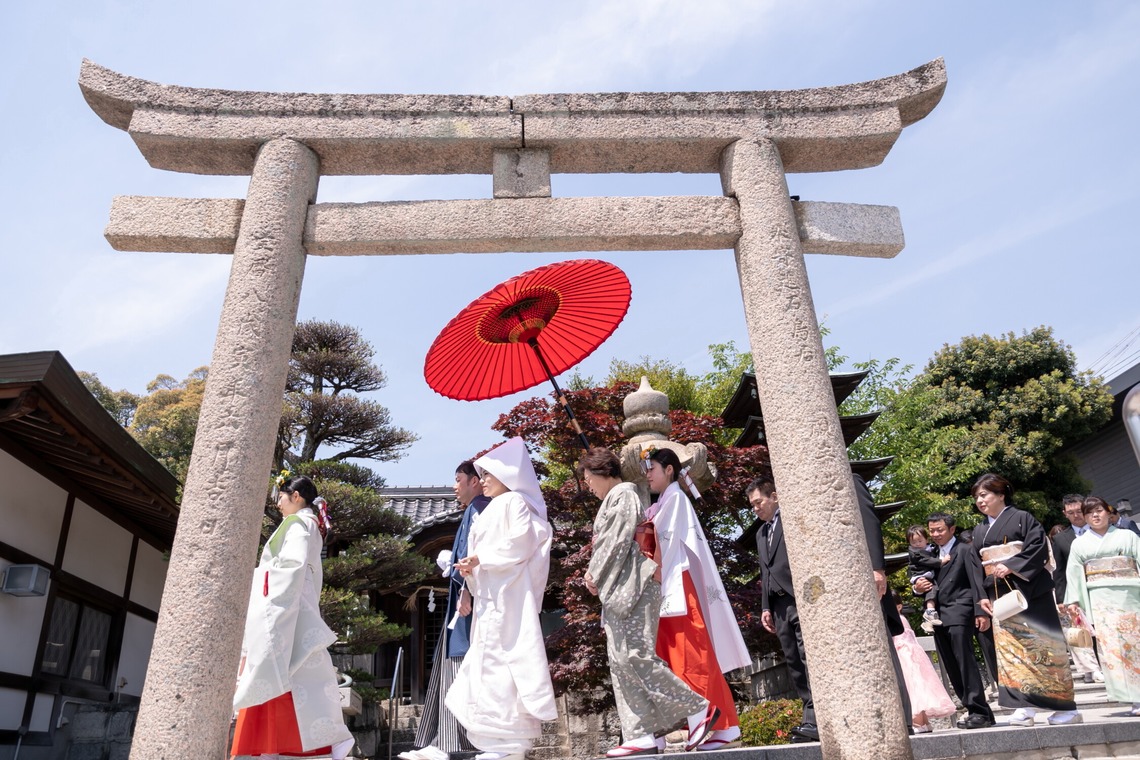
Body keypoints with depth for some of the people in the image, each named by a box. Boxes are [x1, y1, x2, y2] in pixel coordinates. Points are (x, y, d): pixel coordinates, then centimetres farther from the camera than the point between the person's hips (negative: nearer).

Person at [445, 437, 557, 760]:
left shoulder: (513, 501, -3)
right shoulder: (492, 510, 24)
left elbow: (520, 542, -16)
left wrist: (481, 558, -11)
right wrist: (472, 567, 3)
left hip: (507, 595, -9)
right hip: (490, 597, 9)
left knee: (502, 659, -11)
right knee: (489, 662, 6)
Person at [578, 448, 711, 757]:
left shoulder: (623, 494, -5)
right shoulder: (615, 498, 24)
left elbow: (618, 541, -14)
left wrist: (595, 574, -5)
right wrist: (597, 575, 10)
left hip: (631, 585, -10)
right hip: (619, 590, 10)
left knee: (634, 654, -15)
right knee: (620, 660, 3)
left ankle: (696, 707, -6)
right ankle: (643, 735, 1)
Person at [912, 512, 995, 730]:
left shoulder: (965, 550, 2)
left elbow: (977, 582, -7)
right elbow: (927, 585, 23)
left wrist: (981, 612, -17)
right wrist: (918, 588, -1)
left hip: (959, 612, -7)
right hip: (938, 615, 7)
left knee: (965, 661, -12)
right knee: (951, 669, 7)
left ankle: (980, 712, -8)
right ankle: (972, 710, 14)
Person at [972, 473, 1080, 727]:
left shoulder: (1022, 518, 1)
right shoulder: (979, 531, 17)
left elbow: (1038, 547, -12)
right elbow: (977, 568, 15)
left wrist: (1011, 566, -20)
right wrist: (982, 595, 4)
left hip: (1028, 591, -5)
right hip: (999, 597, 5)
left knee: (1040, 646, -5)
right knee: (1010, 649, -2)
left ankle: (1065, 707, 5)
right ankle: (1024, 707, -3)